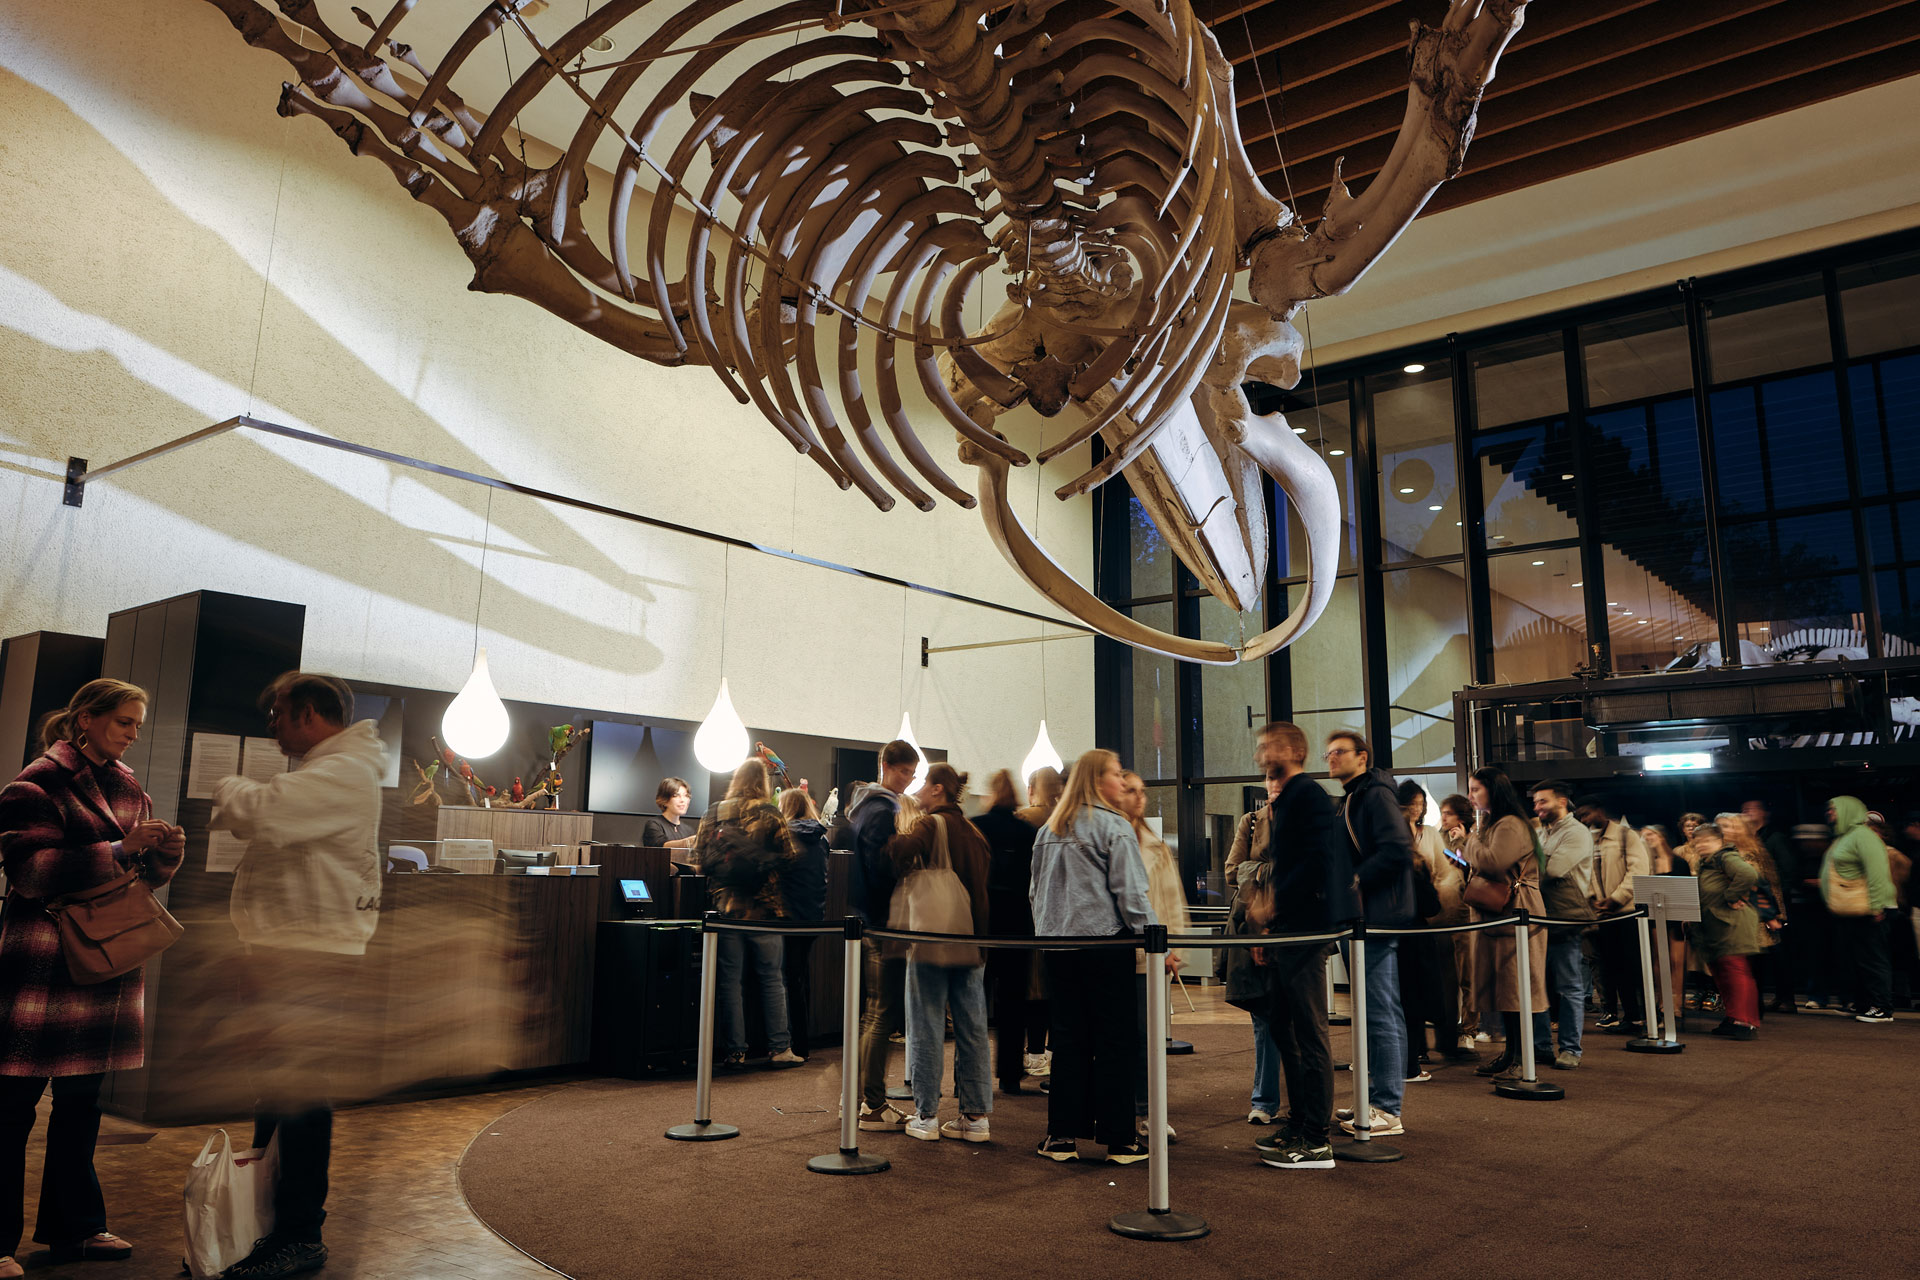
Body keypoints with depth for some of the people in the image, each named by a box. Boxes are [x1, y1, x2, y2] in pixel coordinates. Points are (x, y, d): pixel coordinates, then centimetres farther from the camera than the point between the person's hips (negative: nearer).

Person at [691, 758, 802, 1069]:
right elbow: (789, 858, -6)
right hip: (764, 908, -2)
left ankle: (735, 1051, 9)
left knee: (731, 980, 6)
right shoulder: (770, 815, -6)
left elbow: (700, 856, 2)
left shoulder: (714, 814, 1)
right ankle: (779, 1047, 10)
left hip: (726, 907, 2)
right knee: (771, 977, 7)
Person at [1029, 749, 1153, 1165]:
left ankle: (1061, 1135, 13)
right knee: (1113, 1040, 2)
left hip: (1056, 944, 6)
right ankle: (1118, 1138, 7)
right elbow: (1130, 890, -11)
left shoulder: (1048, 829, 12)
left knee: (1067, 1039, 11)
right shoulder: (1114, 826, -8)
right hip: (1104, 943, -6)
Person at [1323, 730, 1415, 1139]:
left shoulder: (1376, 795, -9)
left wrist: (1353, 883, -18)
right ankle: (1383, 1100, 20)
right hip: (1367, 920, 10)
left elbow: (1397, 850, -21)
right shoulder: (1352, 801, 21)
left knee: (1379, 1013, -8)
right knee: (1385, 1013, 13)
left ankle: (1387, 1110, -4)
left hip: (1378, 919, -10)